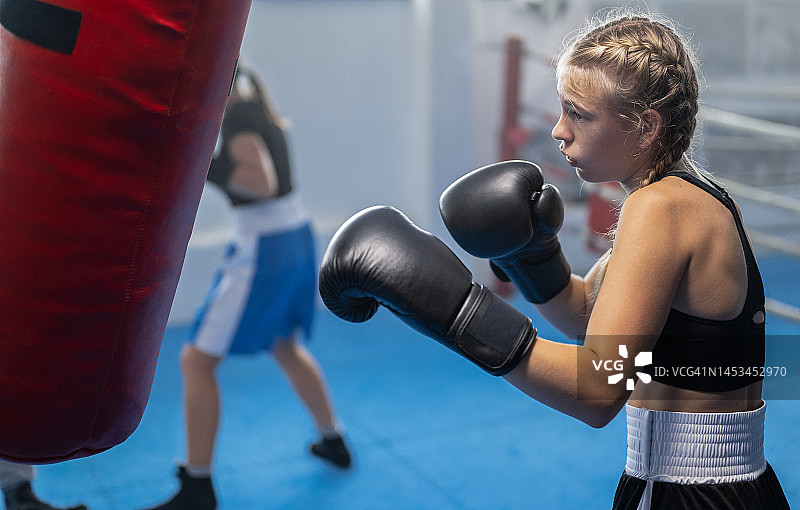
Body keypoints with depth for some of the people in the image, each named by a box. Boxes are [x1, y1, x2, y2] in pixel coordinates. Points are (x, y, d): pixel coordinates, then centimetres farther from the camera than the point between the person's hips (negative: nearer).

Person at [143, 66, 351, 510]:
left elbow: (262, 182, -28)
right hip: (296, 238, 10)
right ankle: (333, 442, 42)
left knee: (196, 361, -2)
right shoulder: (254, 104, 10)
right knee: (285, 345, 30)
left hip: (263, 249, -10)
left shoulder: (238, 115, -17)